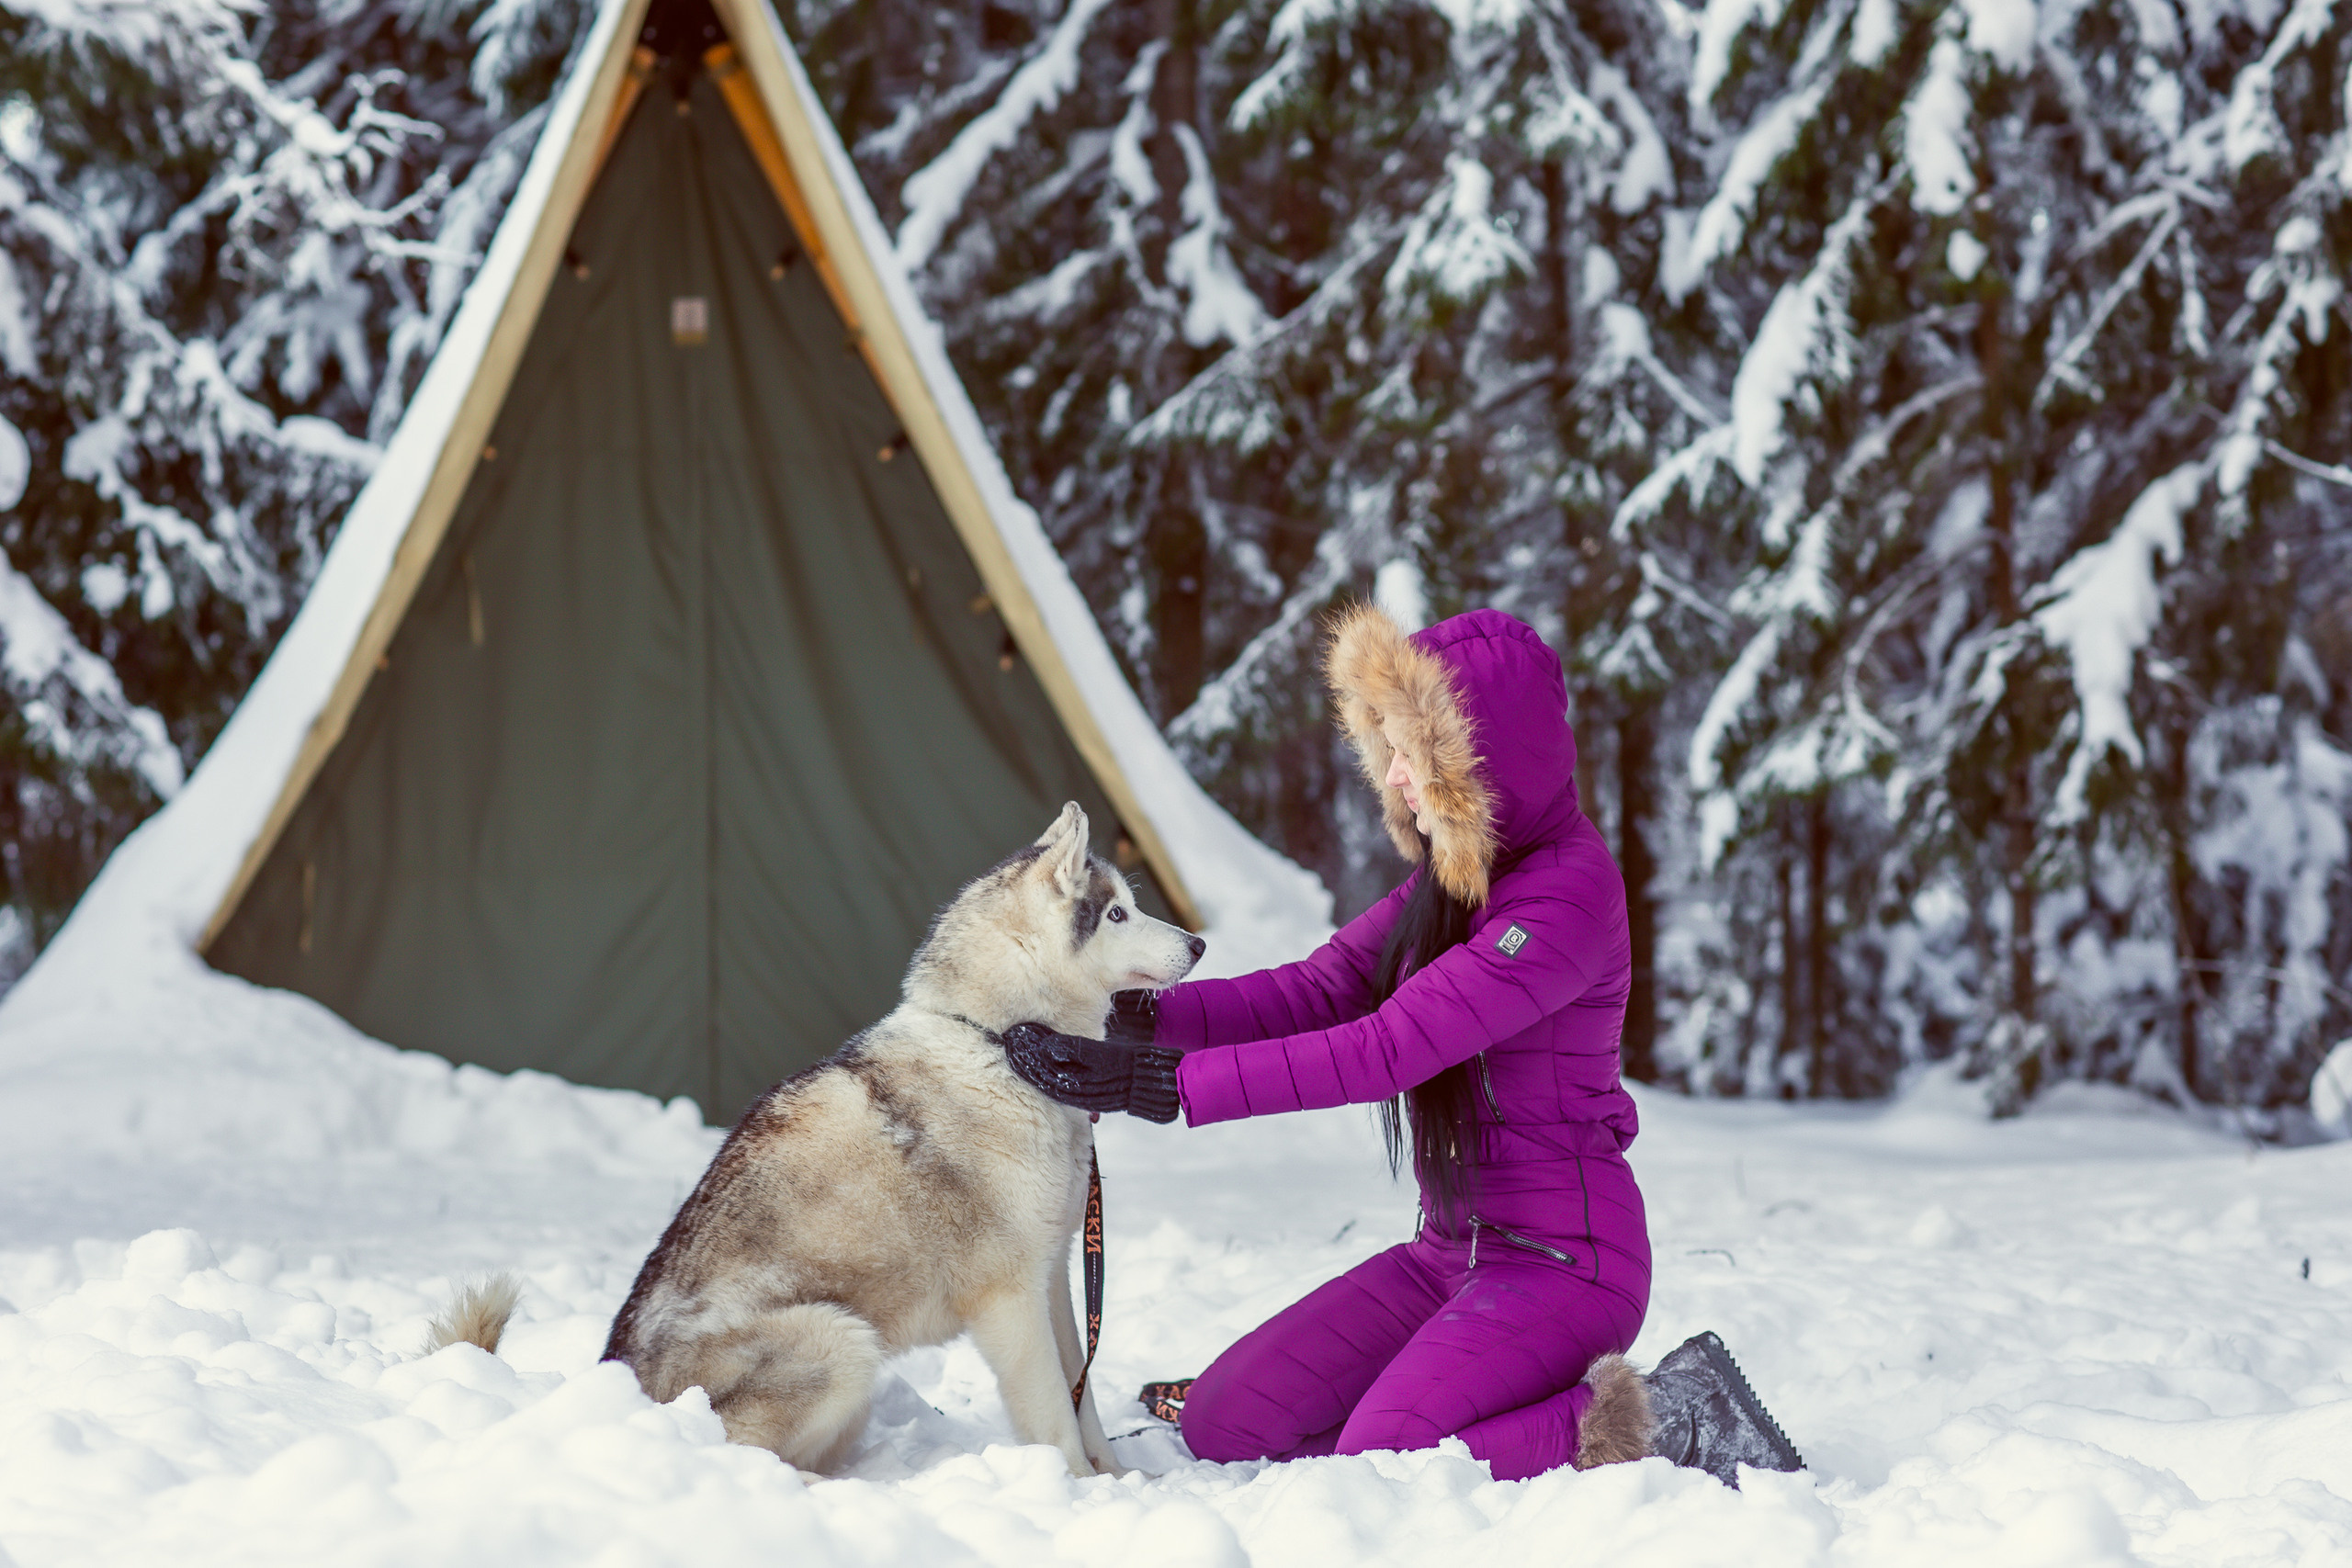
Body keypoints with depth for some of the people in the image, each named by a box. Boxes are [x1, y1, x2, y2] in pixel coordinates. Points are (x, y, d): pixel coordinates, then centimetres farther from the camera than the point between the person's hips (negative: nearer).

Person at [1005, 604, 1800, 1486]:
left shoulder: (1569, 893, -20)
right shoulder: (1454, 875, 10)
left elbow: (1390, 1048, -26)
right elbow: (1319, 990, 6)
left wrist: (1168, 1086, -28)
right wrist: (1145, 1019, -10)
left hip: (1562, 1257, -9)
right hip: (1451, 1251, 9)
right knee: (1224, 1423, 1)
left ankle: (1673, 1423, -8)